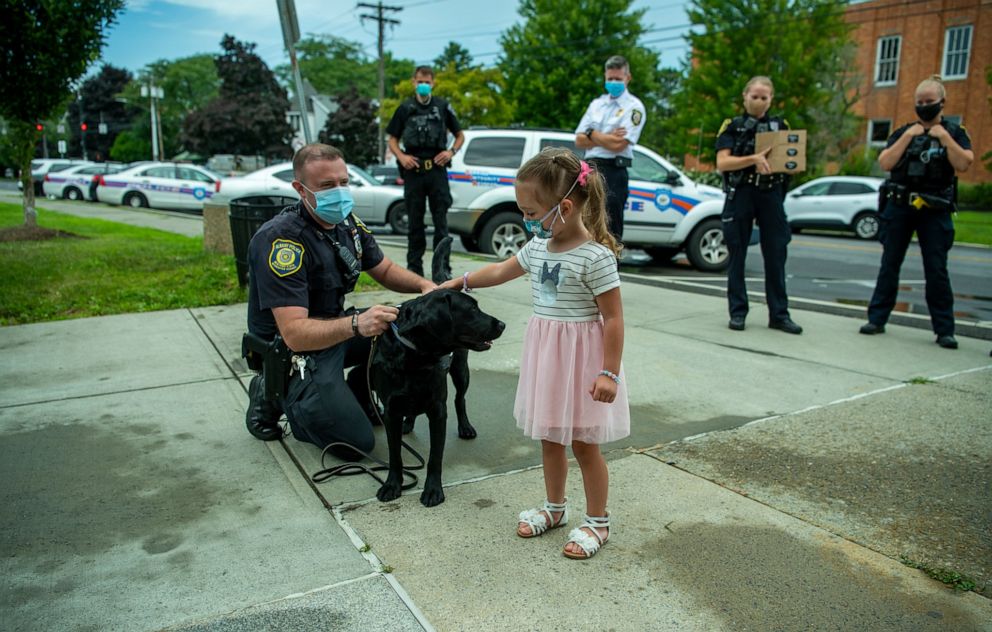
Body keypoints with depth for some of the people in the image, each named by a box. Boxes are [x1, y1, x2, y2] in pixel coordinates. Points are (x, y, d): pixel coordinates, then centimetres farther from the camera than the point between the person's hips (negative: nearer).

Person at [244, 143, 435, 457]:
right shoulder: (280, 239, -28)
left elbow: (385, 270, 10)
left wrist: (424, 285, -11)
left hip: (335, 330, 8)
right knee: (357, 443, -12)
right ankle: (273, 395, 8)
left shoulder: (346, 223, -3)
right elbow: (294, 333, -33)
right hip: (291, 350, -7)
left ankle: (356, 398, 13)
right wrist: (356, 324, -49)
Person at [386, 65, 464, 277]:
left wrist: (451, 151, -4)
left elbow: (460, 136, 15)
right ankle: (414, 268, 14)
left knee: (440, 221, -2)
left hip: (437, 170, -1)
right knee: (415, 222, 6)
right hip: (413, 171, 1)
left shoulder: (443, 107, 10)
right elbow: (392, 140, 14)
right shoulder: (405, 108, 11)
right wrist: (401, 156, -5)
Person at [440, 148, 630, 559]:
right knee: (550, 437, 18)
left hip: (580, 355, -7)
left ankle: (597, 522, 24)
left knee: (583, 443, 5)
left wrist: (610, 372, -19)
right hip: (544, 351, 7)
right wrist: (461, 282, 25)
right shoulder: (539, 247, 4)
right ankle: (555, 508, 37)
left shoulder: (595, 256, -20)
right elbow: (502, 271, 22)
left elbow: (613, 318, -18)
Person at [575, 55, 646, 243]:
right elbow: (579, 141, 8)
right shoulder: (596, 104, 17)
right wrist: (606, 138, -7)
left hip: (613, 171, -6)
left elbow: (618, 144, -14)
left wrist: (591, 134, -2)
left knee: (610, 229, -5)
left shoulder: (633, 106, -2)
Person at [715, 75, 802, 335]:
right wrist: (753, 159, -21)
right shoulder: (732, 126, 5)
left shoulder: (781, 126, 13)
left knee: (776, 256, 2)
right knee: (737, 255, 2)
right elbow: (722, 163, -7)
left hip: (771, 196, 2)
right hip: (740, 195, -2)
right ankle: (738, 312, 10)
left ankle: (779, 314, 8)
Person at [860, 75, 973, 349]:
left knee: (937, 269, -2)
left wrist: (944, 137, -12)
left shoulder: (954, 132, 7)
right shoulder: (903, 132, 11)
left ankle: (944, 330, 4)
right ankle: (877, 319, 12)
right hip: (899, 206, 2)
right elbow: (885, 163, -4)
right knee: (889, 264, 5)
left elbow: (963, 164, -9)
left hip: (935, 211, -1)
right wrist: (908, 136, -9)